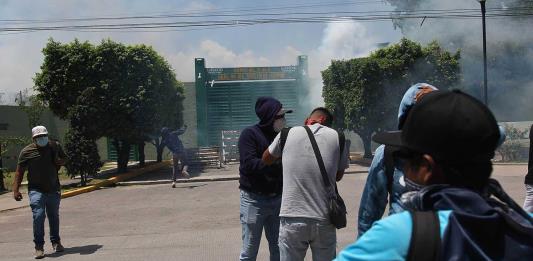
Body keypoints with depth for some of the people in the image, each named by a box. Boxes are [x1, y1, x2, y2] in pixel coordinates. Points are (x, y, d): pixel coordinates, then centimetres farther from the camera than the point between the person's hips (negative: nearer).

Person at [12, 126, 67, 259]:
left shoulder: (55, 146, 4)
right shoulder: (27, 151, -5)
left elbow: (64, 159, 23)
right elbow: (19, 171, -1)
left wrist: (59, 162, 2)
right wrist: (16, 189, -7)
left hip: (54, 189, 3)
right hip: (36, 190, -3)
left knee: (54, 216, 13)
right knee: (38, 216, -13)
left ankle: (56, 242, 30)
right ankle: (39, 247, -2)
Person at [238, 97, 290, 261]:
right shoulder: (249, 134, -10)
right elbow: (249, 164, -21)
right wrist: (279, 165, -22)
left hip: (277, 198, 6)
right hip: (254, 199, -5)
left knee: (278, 248, 14)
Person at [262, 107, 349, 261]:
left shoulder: (288, 133, 1)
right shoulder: (337, 137, 1)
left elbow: (266, 159, 17)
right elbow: (338, 176, 13)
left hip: (292, 219, 0)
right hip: (324, 221, 1)